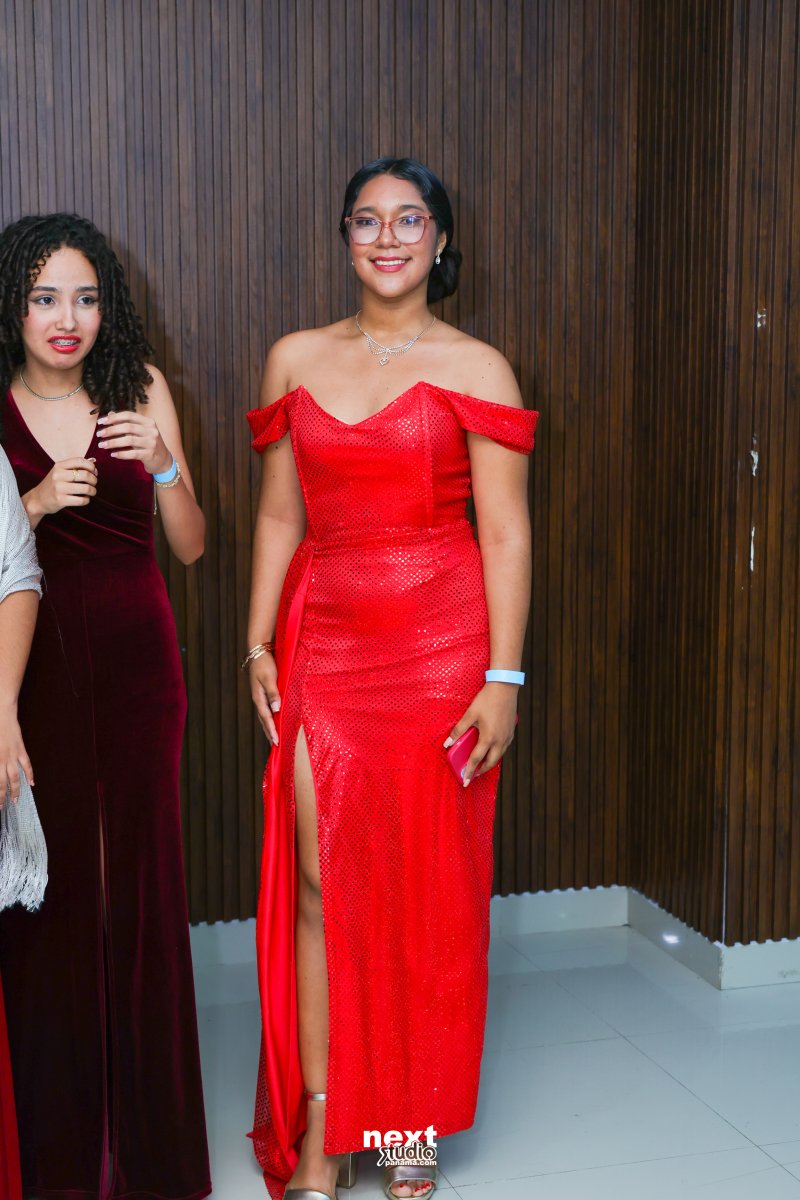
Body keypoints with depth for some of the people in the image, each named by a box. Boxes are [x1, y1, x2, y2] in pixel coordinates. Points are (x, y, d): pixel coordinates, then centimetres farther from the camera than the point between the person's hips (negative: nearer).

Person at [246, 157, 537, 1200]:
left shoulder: (475, 367, 0)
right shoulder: (295, 359, 10)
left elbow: (505, 534, -4)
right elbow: (278, 517, 12)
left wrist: (503, 678, -9)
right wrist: (259, 645, 6)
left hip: (441, 645, -2)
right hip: (324, 643, 3)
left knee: (430, 886, 5)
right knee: (321, 882, 0)